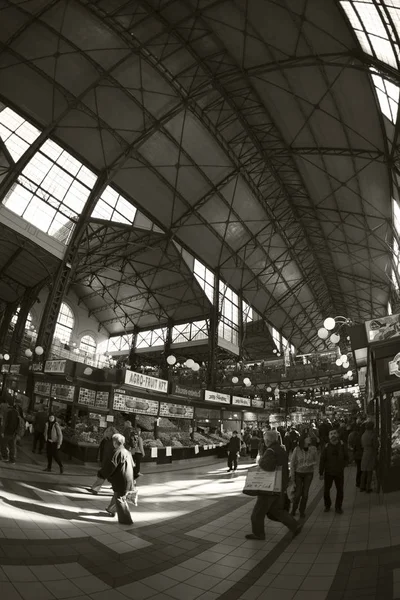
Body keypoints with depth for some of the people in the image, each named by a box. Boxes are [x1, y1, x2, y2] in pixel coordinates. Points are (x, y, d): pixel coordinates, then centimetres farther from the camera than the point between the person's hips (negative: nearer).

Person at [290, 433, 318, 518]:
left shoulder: (313, 448, -8)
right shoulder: (297, 449, -12)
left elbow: (316, 460, 3)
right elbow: (292, 462, -4)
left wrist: (311, 464, -15)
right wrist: (292, 474, -4)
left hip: (308, 473, 1)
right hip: (298, 473, -1)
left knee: (305, 493, 5)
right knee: (298, 493, 1)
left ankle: (302, 511, 25)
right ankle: (293, 510, 24)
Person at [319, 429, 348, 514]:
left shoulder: (342, 445, -5)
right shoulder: (326, 447, -10)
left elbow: (346, 458, 8)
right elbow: (322, 460, -6)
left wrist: (343, 465, -6)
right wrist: (321, 473, -6)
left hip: (339, 472, 1)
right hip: (328, 472, -1)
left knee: (340, 490, 8)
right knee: (326, 490, 7)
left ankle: (338, 507, 28)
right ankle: (327, 505, 29)